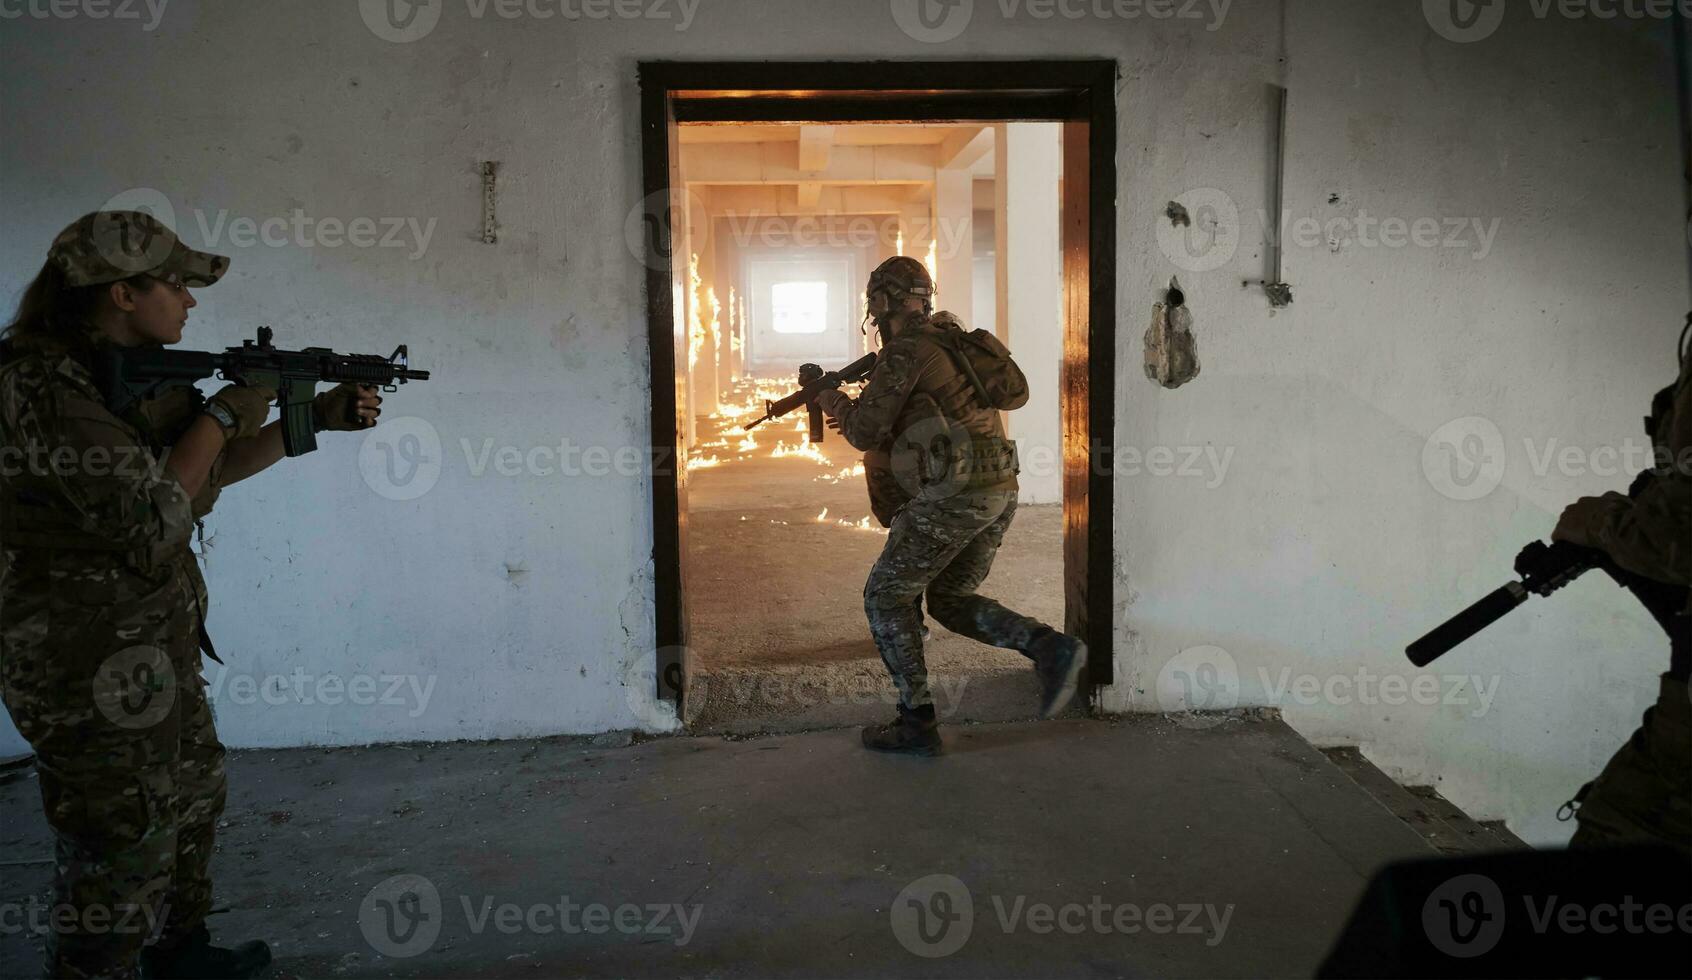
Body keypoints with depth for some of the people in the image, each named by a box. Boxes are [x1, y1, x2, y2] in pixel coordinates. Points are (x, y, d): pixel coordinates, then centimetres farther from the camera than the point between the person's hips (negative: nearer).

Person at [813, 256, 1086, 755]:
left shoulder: (905, 350, -7)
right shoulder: (950, 341, 23)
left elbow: (864, 433, -6)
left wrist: (833, 400, 14)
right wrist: (860, 408, 31)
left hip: (954, 494, -9)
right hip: (1000, 490, 9)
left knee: (886, 597, 6)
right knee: (950, 601, 20)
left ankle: (916, 721, 7)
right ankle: (1050, 647, 0)